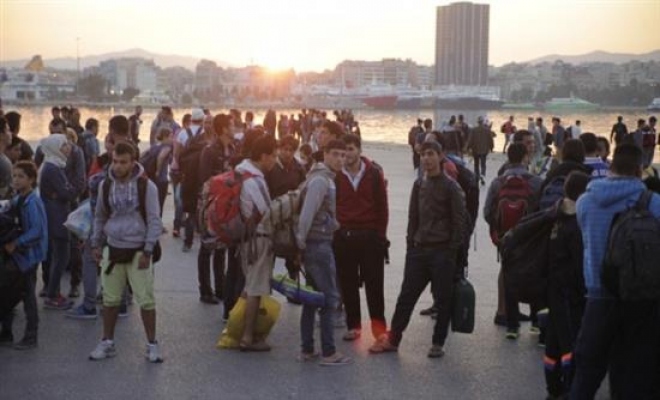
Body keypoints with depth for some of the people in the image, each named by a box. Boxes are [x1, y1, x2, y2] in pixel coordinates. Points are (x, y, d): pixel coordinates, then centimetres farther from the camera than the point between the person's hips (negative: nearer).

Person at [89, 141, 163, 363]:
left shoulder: (146, 186, -9)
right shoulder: (106, 186, 2)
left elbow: (154, 221, -8)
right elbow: (100, 217, 14)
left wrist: (147, 251, -11)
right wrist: (96, 243, 10)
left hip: (137, 250, -3)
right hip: (112, 249, 4)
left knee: (145, 299, -1)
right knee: (110, 298, 9)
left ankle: (152, 344, 11)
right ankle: (107, 342, 22)